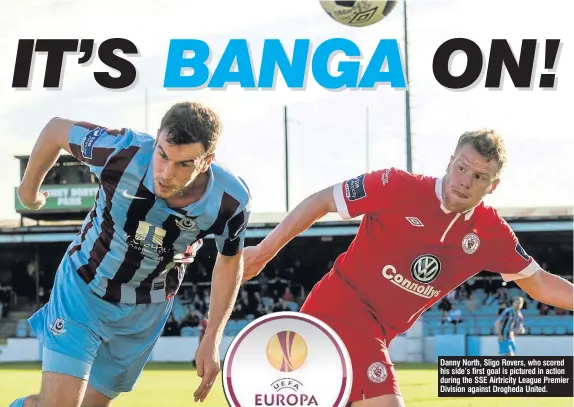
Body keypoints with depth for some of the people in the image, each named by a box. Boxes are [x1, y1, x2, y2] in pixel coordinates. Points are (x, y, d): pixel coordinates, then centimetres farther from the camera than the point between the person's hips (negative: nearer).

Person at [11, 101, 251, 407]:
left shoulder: (230, 200, -26)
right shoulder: (124, 152, -33)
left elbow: (230, 261, -4)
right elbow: (56, 130, -12)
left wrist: (212, 340, -6)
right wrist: (29, 190, 4)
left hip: (146, 311, 2)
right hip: (83, 287, -2)